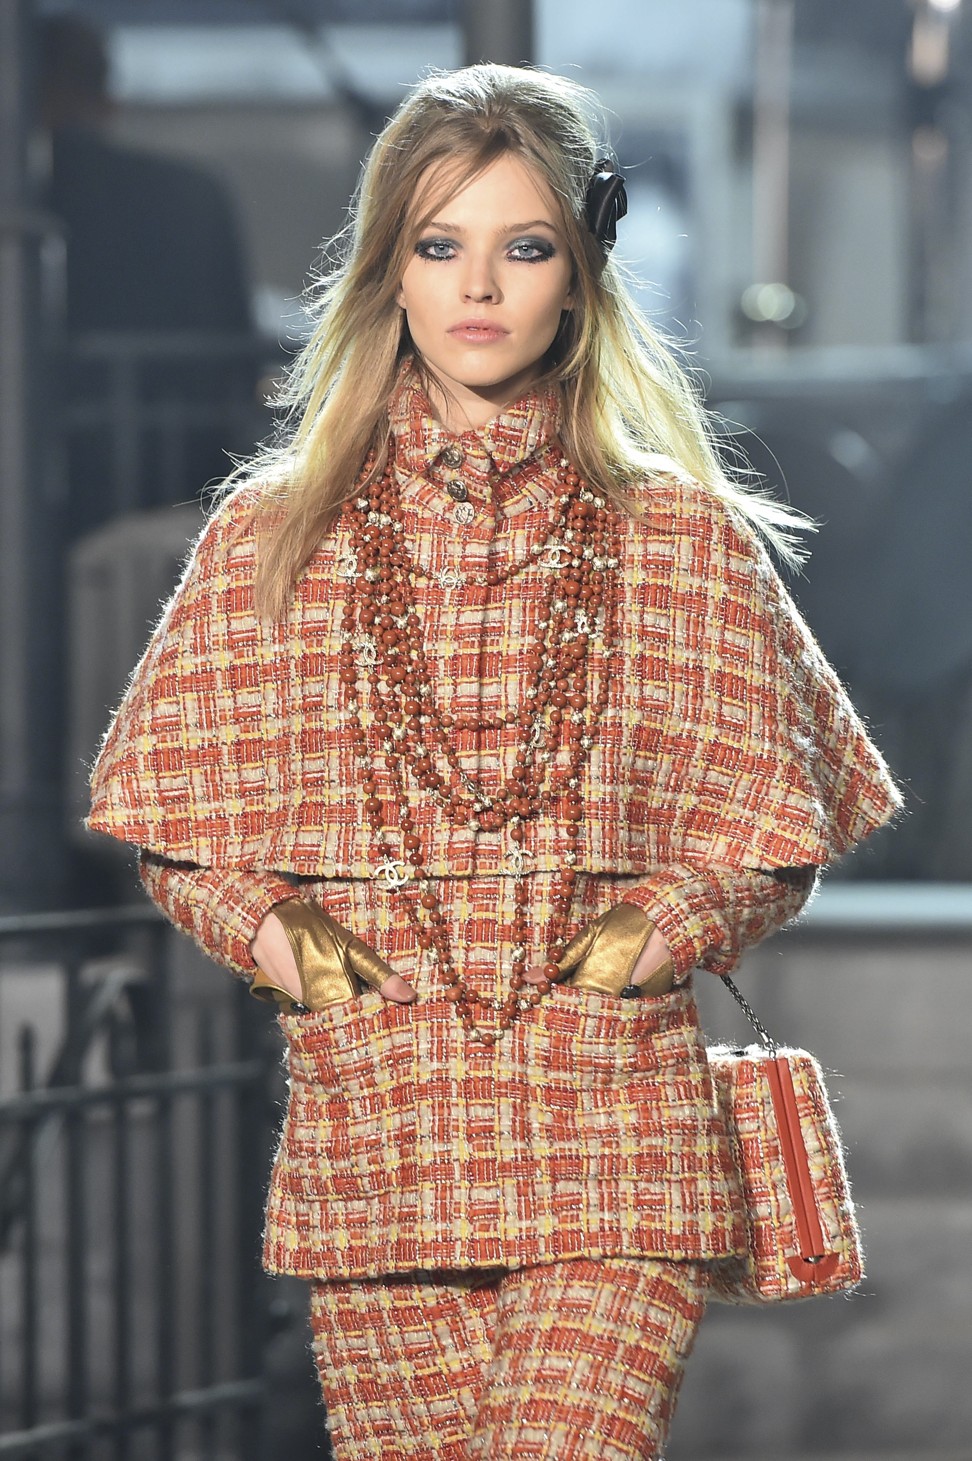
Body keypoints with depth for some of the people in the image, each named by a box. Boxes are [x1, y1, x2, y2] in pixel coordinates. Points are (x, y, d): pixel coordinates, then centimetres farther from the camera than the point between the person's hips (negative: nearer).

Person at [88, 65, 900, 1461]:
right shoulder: (271, 538, 10)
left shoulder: (685, 540, 8)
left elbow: (777, 826, 13)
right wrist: (271, 936, -2)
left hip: (613, 1139, -1)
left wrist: (667, 929, -5)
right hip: (372, 1127, 1)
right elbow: (174, 815, 16)